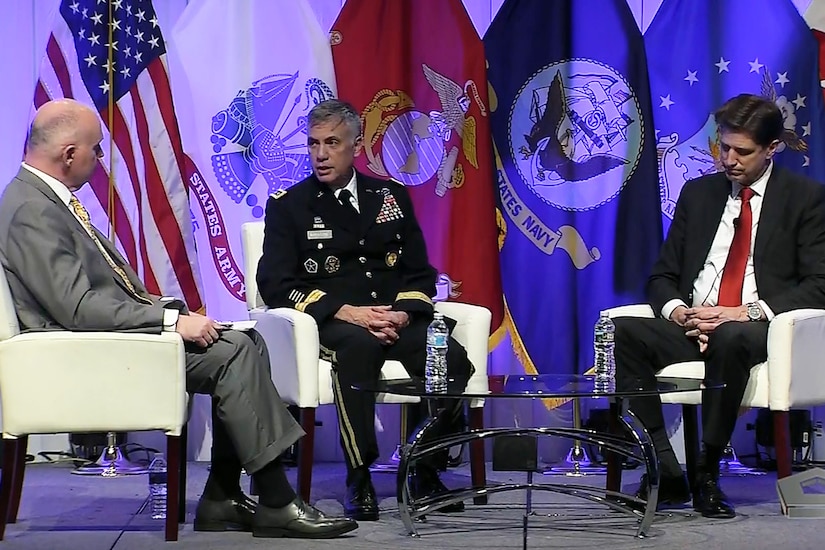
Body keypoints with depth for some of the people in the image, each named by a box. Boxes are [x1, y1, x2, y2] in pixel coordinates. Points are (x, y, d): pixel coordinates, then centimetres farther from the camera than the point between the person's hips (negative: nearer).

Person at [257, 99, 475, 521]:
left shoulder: (391, 196, 17)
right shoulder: (288, 205, 8)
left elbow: (420, 275, 15)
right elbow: (275, 284, -4)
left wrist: (401, 314, -9)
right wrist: (347, 312, -17)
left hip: (395, 320, 3)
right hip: (330, 324, -3)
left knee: (452, 358, -28)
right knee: (359, 344, -40)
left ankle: (427, 473, -8)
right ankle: (359, 480, -30)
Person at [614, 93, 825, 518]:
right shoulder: (698, 193, 18)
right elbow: (662, 275, 18)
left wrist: (749, 312, -18)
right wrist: (677, 310, -7)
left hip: (759, 330, -4)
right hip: (692, 326, 5)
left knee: (730, 338, -40)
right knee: (622, 331, -25)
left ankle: (706, 475, -26)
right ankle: (666, 473, -24)